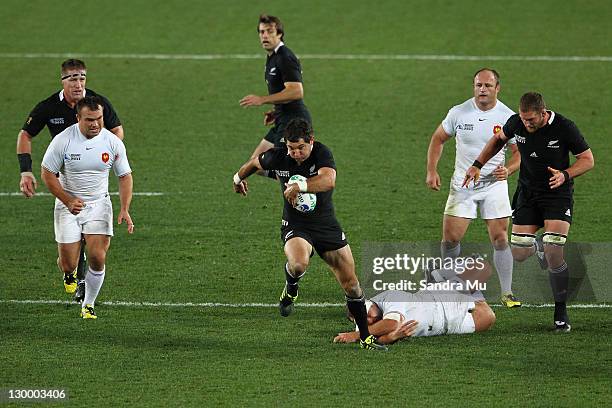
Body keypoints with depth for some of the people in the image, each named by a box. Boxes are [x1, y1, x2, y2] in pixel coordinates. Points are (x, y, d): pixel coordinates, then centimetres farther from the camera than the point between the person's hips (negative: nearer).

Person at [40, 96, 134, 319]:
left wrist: (125, 210, -9)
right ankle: (69, 274, 37)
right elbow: (48, 174, -6)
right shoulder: (63, 140, -15)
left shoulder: (113, 142, -8)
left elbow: (125, 176, 2)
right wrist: (68, 200, -17)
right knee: (68, 265, -3)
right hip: (68, 206, -1)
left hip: (99, 204, 1)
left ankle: (89, 304, 7)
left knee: (97, 258, -14)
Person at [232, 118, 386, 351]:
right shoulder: (278, 157, -9)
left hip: (327, 224, 0)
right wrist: (239, 178, 31)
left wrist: (299, 186, -45)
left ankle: (365, 338, 17)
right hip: (295, 226, 0)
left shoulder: (322, 153, -18)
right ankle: (290, 289, 2)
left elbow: (328, 181, -38)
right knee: (298, 264, -34)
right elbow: (255, 163, 15)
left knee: (351, 283, 1)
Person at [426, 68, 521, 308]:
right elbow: (438, 139, 9)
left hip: (494, 185, -1)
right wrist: (431, 171, 0)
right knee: (450, 238, -3)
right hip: (462, 186, 1)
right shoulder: (459, 113, -5)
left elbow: (519, 152, 1)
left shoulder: (508, 117, -6)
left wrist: (508, 170, -19)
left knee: (500, 239, -6)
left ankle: (507, 293, 3)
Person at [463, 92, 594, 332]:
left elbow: (588, 159, -9)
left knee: (553, 254, -18)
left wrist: (565, 175, -26)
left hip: (558, 194, -4)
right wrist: (478, 165, 6)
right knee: (519, 254, -4)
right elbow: (499, 139, 14)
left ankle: (561, 313, -1)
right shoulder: (516, 123, -9)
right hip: (527, 193, 4)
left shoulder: (564, 128, -19)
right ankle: (538, 245, 36)